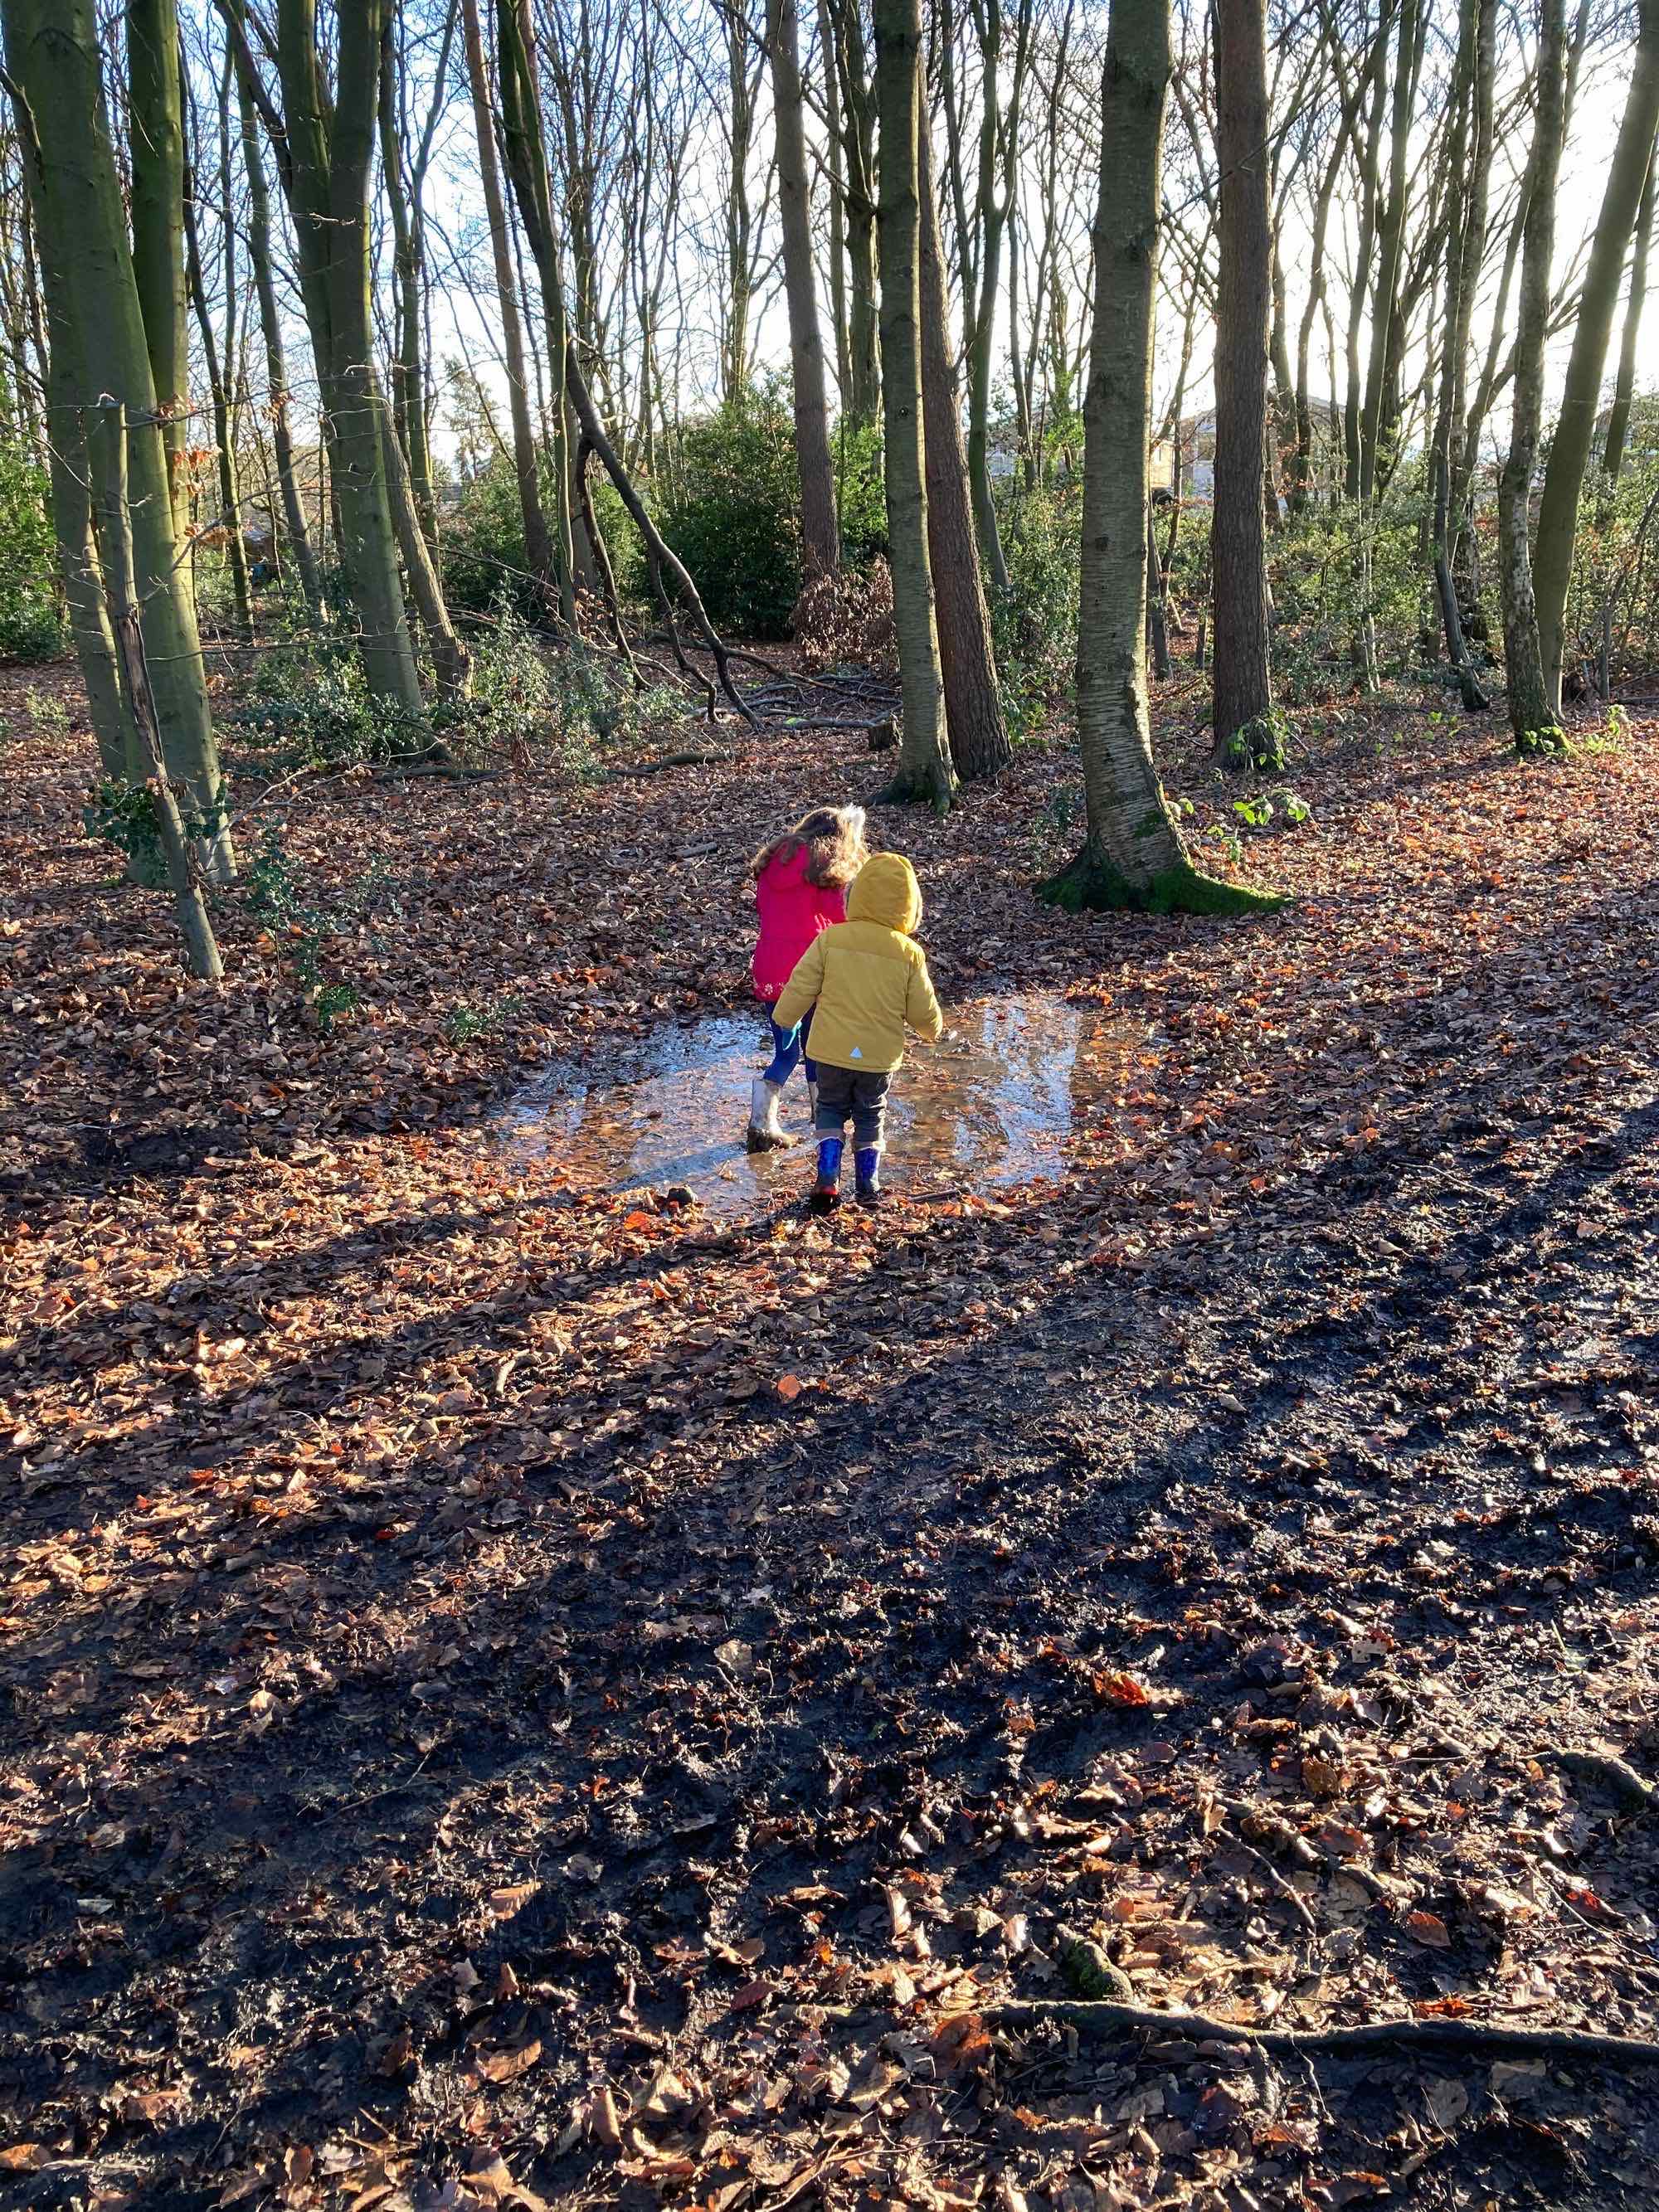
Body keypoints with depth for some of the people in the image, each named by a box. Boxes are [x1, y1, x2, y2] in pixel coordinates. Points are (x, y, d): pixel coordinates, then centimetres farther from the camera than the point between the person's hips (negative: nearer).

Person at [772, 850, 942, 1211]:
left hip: (832, 1049, 0)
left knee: (831, 1109, 18)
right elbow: (922, 1009, -1)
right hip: (880, 1056, 1)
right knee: (870, 1117, 20)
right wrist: (932, 1031, 21)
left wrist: (783, 1017, 14)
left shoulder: (830, 939, -11)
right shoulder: (909, 954, -9)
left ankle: (828, 1179, 4)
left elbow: (801, 986, -4)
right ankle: (868, 1186, 24)